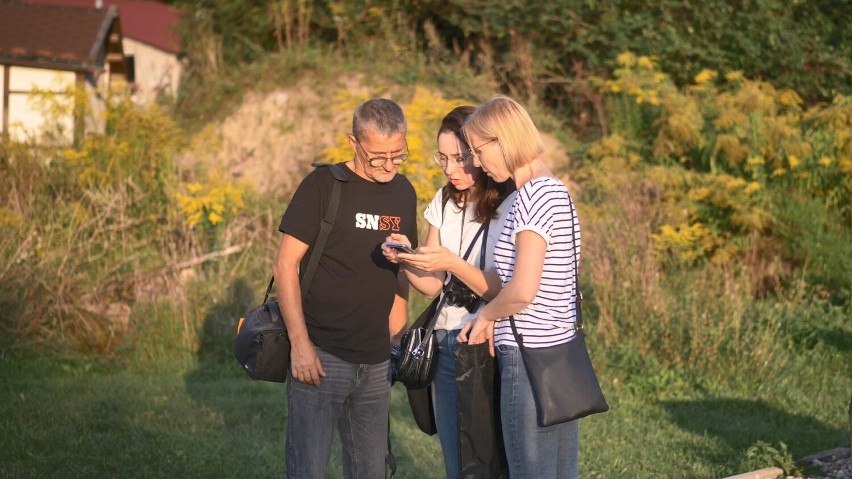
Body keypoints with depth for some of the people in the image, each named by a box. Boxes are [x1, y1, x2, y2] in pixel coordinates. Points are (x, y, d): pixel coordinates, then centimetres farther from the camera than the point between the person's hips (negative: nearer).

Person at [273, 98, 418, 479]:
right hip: (321, 356, -5)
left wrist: (396, 339, 8)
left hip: (376, 363, 5)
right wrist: (300, 342, -15)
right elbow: (285, 266, -9)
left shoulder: (404, 193, 8)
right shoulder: (323, 186, -8)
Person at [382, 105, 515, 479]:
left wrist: (453, 264, -25)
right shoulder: (445, 203, 9)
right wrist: (406, 261, -12)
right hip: (447, 348, 6)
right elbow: (433, 286, 7)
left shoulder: (511, 208, -13)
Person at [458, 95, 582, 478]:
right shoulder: (556, 190, 13)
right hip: (562, 350, 9)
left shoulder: (532, 195, -15)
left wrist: (485, 315, -6)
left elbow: (523, 290, -23)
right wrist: (495, 320, 7)